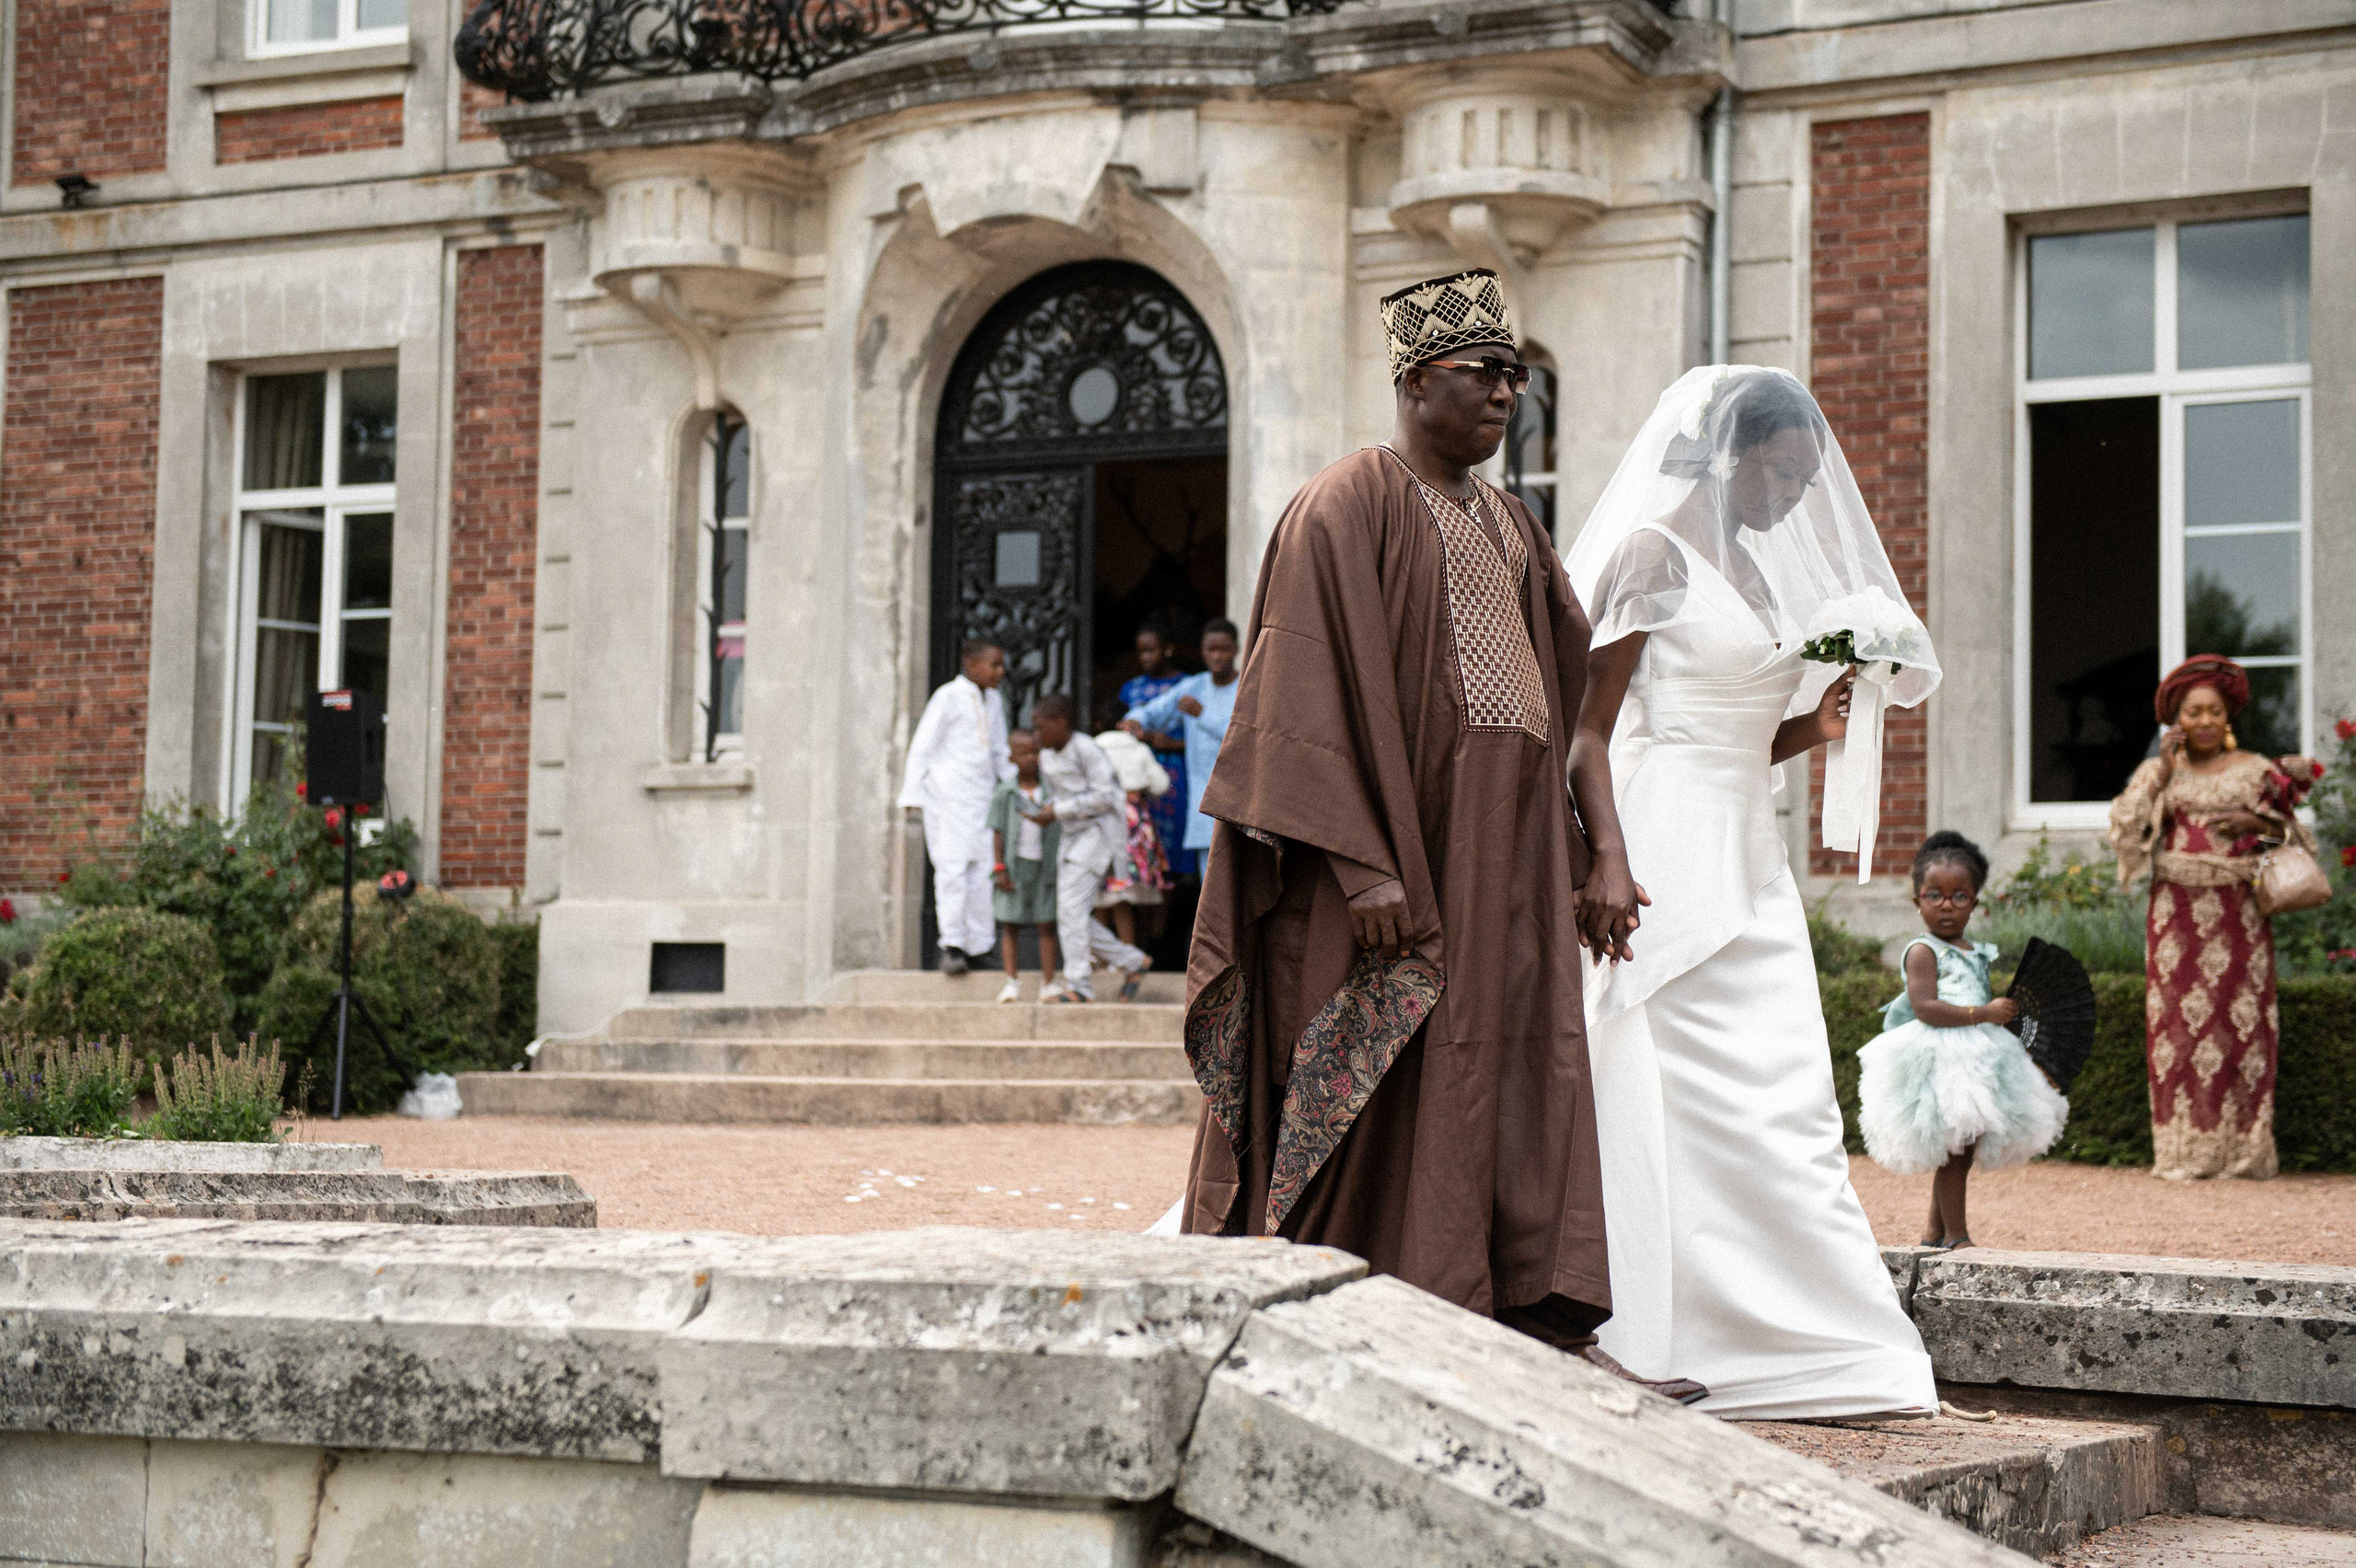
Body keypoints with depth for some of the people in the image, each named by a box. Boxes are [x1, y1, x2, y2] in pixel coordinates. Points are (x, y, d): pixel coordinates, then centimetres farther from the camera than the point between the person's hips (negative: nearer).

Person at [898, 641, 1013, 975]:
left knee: (983, 867, 1)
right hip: (948, 792, -7)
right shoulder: (949, 696, -5)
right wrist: (913, 792, -11)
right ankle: (951, 945, -10)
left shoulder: (992, 703, 16)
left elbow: (1001, 754, 25)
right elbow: (922, 745, -6)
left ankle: (974, 946, 5)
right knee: (952, 866, -11)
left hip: (982, 794, 7)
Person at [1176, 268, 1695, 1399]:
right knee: (1398, 1094, -5)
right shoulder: (1346, 510, -8)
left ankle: (1547, 1333, 5)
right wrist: (1362, 865, -22)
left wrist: (1599, 841, 12)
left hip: (1505, 850, 8)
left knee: (1525, 1081, 4)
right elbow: (1315, 693, -15)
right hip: (1401, 844, -8)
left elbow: (1568, 691, 19)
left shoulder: (1505, 524, 17)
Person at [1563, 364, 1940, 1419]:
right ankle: (1669, 1359, -1)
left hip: (1749, 862, 9)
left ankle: (1797, 1351, 9)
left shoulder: (1753, 568, 18)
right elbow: (1589, 728, -14)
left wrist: (1816, 724, 5)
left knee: (1786, 1099, 5)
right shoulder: (1653, 553, -7)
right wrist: (1606, 858, -24)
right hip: (1669, 860, -9)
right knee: (1693, 1101, -7)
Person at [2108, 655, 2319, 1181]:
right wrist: (2162, 771, -6)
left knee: (2240, 1018, -6)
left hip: (2238, 912, -1)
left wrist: (2259, 824, -10)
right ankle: (2184, 1151, -2)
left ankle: (2242, 1150, -1)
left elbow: (2296, 834, 10)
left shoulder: (2256, 771, 8)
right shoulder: (2158, 771, 11)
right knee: (2179, 1020, -5)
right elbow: (2123, 828, -2)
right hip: (2178, 912, 1)